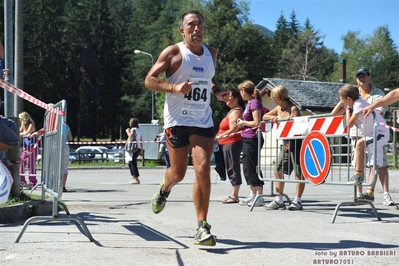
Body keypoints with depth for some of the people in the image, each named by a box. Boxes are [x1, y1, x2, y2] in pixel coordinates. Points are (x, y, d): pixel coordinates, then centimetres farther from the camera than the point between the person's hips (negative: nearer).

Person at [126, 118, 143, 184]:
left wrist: (127, 131, -7)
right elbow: (141, 141, 18)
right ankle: (133, 178, 19)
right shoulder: (139, 130, 17)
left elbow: (131, 136, -25)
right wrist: (141, 150, 20)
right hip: (138, 148, 9)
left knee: (133, 163, -8)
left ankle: (136, 179, -10)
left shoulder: (133, 129, -8)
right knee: (131, 163, 17)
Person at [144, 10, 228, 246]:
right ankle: (165, 189, 48)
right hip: (177, 120, -3)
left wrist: (217, 91, 6)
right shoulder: (173, 52, -4)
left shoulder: (211, 53, 11)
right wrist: (174, 88, -21)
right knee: (179, 173, 9)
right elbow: (149, 80, -5)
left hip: (203, 121, 3)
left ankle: (202, 227, -9)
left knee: (203, 169, -14)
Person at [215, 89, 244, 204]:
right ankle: (234, 195, 17)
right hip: (228, 143, 11)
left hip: (232, 143, -11)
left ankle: (234, 196, -5)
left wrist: (219, 137, -20)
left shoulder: (235, 112, -13)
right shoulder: (233, 111, 18)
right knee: (232, 169, 12)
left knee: (233, 169, -8)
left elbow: (233, 130, -21)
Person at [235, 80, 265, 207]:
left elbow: (257, 122, -20)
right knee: (247, 168, 14)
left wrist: (243, 122, -8)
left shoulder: (255, 103, -12)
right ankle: (252, 194, 21)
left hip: (252, 139, -10)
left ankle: (260, 197, -5)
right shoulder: (249, 103, 16)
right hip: (247, 139, 10)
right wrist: (242, 123, 11)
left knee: (252, 168, -8)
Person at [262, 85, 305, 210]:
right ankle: (279, 200, 11)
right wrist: (273, 117, -2)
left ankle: (298, 201, 2)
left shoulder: (293, 108, -11)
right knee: (278, 170, 6)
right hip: (285, 142, 8)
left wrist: (279, 119, -19)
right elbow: (264, 116, 18)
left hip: (296, 142, -8)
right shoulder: (278, 108, 11)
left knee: (298, 172, -2)